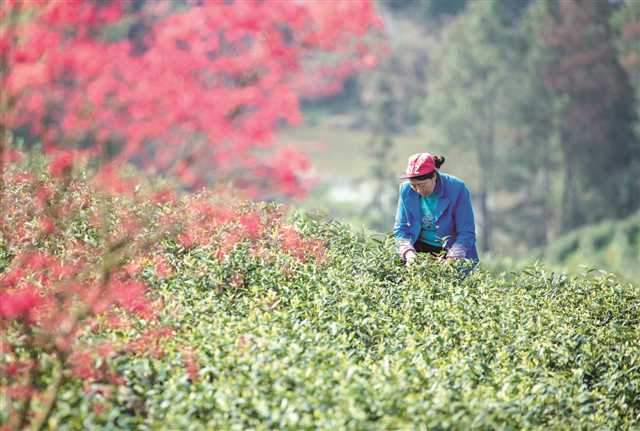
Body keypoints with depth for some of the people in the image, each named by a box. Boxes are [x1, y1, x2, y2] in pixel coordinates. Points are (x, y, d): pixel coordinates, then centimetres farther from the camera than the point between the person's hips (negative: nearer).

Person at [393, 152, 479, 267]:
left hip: (451, 248, -3)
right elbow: (401, 229, -4)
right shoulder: (406, 190, -7)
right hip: (421, 247, 3)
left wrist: (452, 258, -30)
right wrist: (408, 252, -24)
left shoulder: (457, 188, -17)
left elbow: (466, 233, -16)